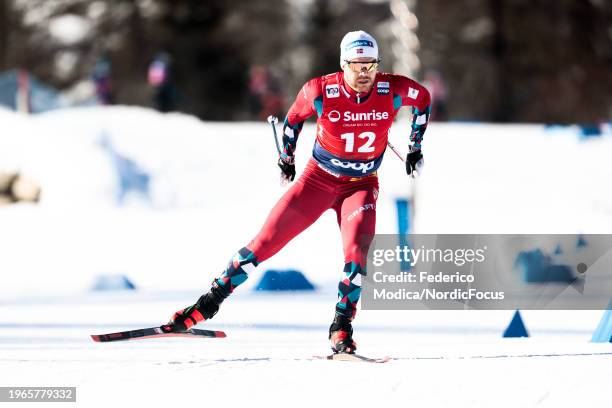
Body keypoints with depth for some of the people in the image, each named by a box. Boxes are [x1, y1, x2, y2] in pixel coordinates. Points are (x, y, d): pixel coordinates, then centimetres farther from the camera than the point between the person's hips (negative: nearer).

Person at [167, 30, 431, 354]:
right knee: (265, 241, -3)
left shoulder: (392, 90, -17)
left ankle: (341, 328, -12)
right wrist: (286, 157, 14)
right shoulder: (321, 91, -21)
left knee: (357, 252, -25)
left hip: (361, 185, 0)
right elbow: (295, 117, 2)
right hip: (318, 179, 0)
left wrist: (415, 148, 11)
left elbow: (422, 99, 7)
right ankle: (211, 300, 10)